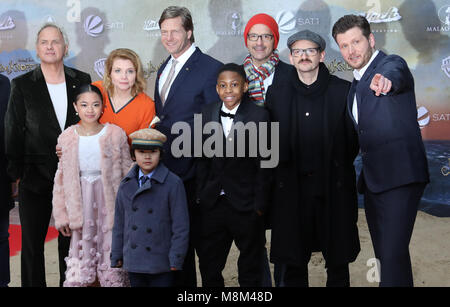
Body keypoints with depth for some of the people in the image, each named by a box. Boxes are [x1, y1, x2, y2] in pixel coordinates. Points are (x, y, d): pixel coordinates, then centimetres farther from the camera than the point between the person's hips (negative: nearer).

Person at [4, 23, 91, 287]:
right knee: (32, 242, 7)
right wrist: (16, 173, -4)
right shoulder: (22, 85, 0)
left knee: (70, 241, 10)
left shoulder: (81, 81, 5)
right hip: (35, 176, -1)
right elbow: (13, 132, 0)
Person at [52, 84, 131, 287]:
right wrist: (61, 215, 6)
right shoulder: (66, 138, 5)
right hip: (80, 207, 1)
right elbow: (60, 180, 9)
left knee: (112, 261, 0)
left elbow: (127, 172, 4)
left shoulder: (116, 134, 0)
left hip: (110, 205, -1)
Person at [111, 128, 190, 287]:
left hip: (162, 263, -4)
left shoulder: (173, 183, -7)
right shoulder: (126, 184, 6)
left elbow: (181, 225, -7)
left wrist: (176, 260, -10)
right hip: (134, 262, 4)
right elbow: (119, 222, 12)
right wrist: (117, 256, 11)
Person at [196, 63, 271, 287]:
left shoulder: (259, 115, -9)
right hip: (212, 203, 4)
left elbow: (263, 165, -9)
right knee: (208, 264, 14)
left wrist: (260, 205, -10)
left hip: (246, 205, -4)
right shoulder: (207, 113, 4)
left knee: (249, 269, 11)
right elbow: (203, 159, 7)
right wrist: (200, 195, 2)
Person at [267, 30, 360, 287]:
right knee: (293, 262, 6)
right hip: (292, 187, 1)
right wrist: (284, 168, 3)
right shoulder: (278, 94, 6)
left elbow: (354, 138, 4)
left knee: (338, 260, 8)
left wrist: (339, 166, 2)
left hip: (334, 188, -1)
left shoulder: (343, 90, 2)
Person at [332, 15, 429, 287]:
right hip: (373, 180, 9)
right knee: (385, 255, 13)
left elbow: (394, 73, -32)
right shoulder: (357, 83, 19)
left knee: (392, 254, -17)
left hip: (399, 176, -9)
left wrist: (385, 81, -54)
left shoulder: (392, 63, -6)